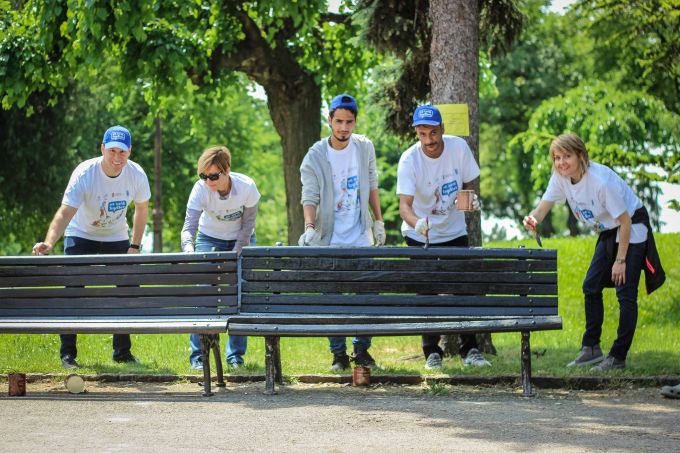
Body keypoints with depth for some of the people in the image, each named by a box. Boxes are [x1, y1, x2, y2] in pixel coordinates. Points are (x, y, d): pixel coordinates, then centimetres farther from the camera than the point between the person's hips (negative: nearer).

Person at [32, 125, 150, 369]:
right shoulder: (84, 174, -29)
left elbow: (141, 209, 1)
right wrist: (48, 243, -52)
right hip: (81, 237, -3)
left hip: (117, 238, 3)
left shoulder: (136, 175, -18)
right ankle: (67, 353, -4)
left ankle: (122, 352, 15)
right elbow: (65, 213, -37)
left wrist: (135, 246, -2)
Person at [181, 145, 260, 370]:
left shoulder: (247, 187, -28)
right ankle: (197, 355, -4)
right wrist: (189, 249, -50)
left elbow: (248, 225, -15)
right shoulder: (201, 189, -28)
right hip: (210, 239, 0)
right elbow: (188, 226, -31)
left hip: (241, 240, 0)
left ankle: (236, 354, 7)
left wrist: (234, 255, -18)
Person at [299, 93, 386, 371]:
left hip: (361, 238, 2)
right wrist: (310, 227, -27)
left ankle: (362, 350, 14)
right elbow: (310, 197, -11)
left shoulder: (365, 148, 2)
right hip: (330, 240, -2)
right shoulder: (315, 156, -8)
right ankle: (339, 354, 9)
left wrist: (378, 221, 11)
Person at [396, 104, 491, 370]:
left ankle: (470, 351, 12)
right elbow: (404, 204, -30)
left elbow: (469, 183, 3)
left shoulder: (459, 148, -13)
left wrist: (471, 198, -20)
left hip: (455, 232, 3)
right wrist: (416, 223, -50)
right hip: (420, 236, -2)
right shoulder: (409, 160, -22)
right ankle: (432, 353, 10)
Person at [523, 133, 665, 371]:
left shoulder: (600, 180, -31)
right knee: (591, 287, 7)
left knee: (625, 292, -10)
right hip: (609, 232, 8)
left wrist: (620, 260, -21)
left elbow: (625, 220, -25)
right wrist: (533, 218, -34)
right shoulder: (560, 177, -10)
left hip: (632, 229, -8)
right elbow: (544, 206, -9)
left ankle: (618, 357, -5)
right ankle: (591, 349, 17)